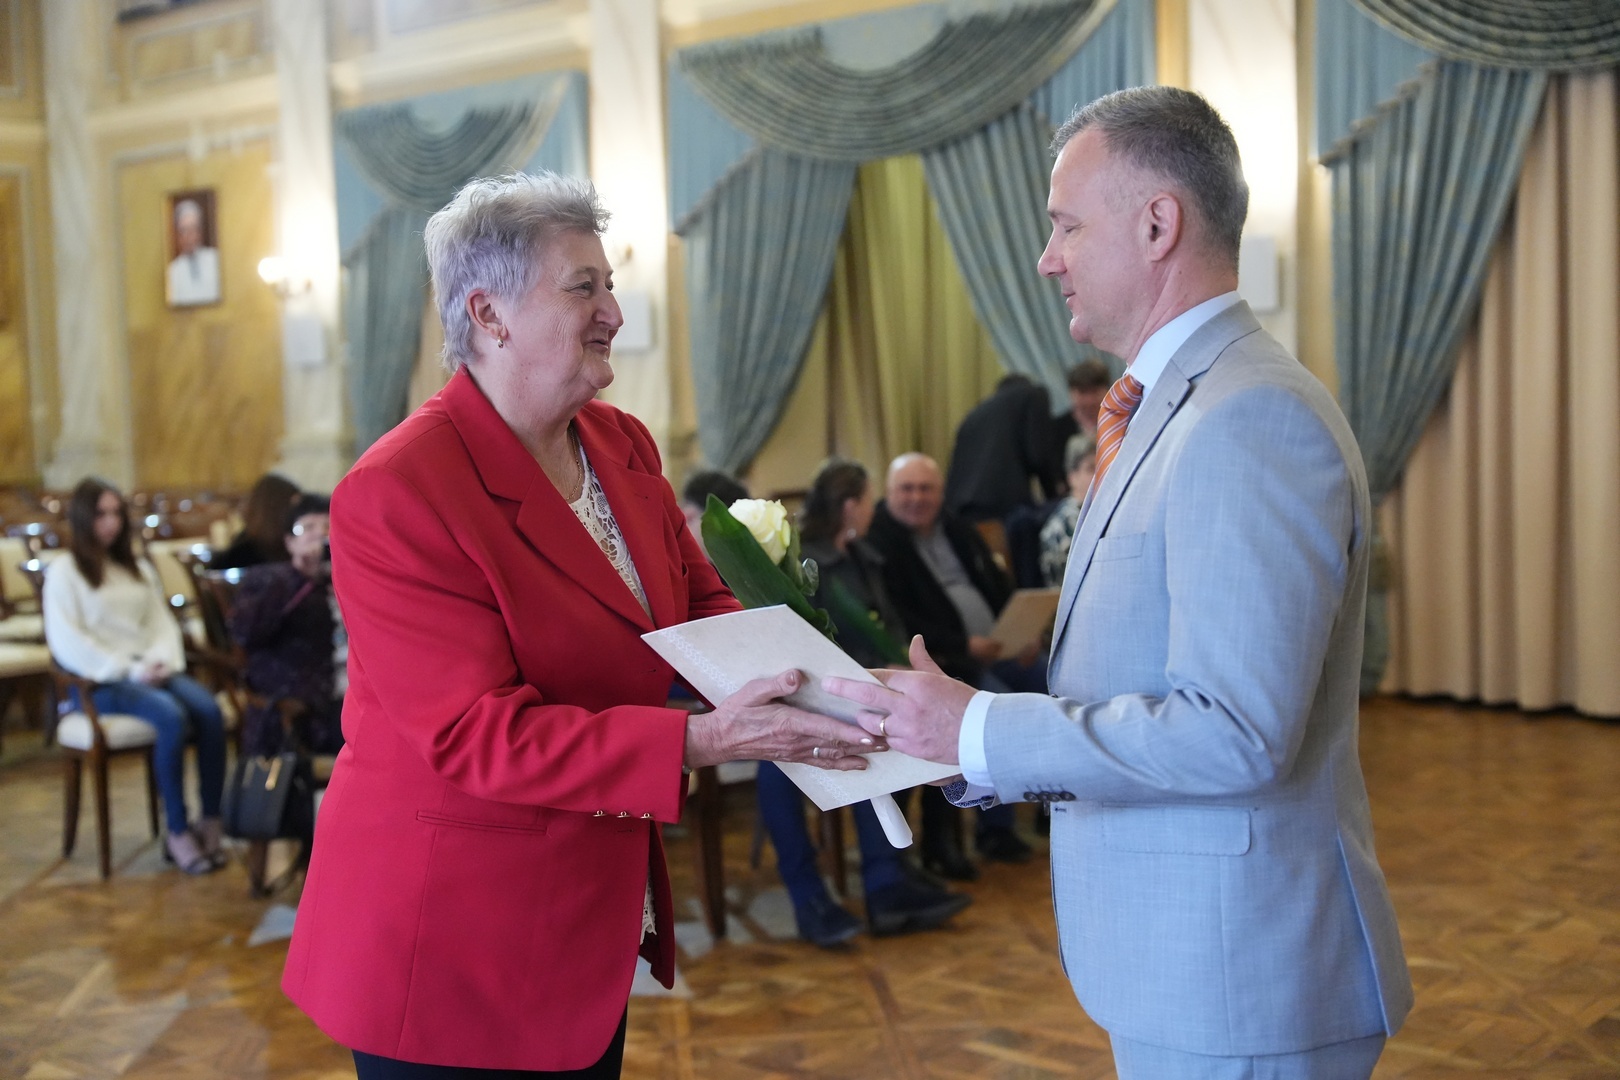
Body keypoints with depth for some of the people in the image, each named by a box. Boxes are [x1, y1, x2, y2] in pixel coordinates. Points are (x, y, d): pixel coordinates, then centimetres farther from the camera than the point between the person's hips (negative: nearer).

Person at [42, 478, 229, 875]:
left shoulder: (138, 569, 23)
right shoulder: (63, 572, 3)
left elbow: (163, 623, 17)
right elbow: (67, 643, -8)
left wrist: (161, 661, -6)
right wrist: (130, 671, -16)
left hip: (149, 672, 5)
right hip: (100, 682, -5)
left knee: (208, 709, -26)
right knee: (172, 716, -33)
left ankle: (210, 823, -24)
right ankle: (177, 833, -26)